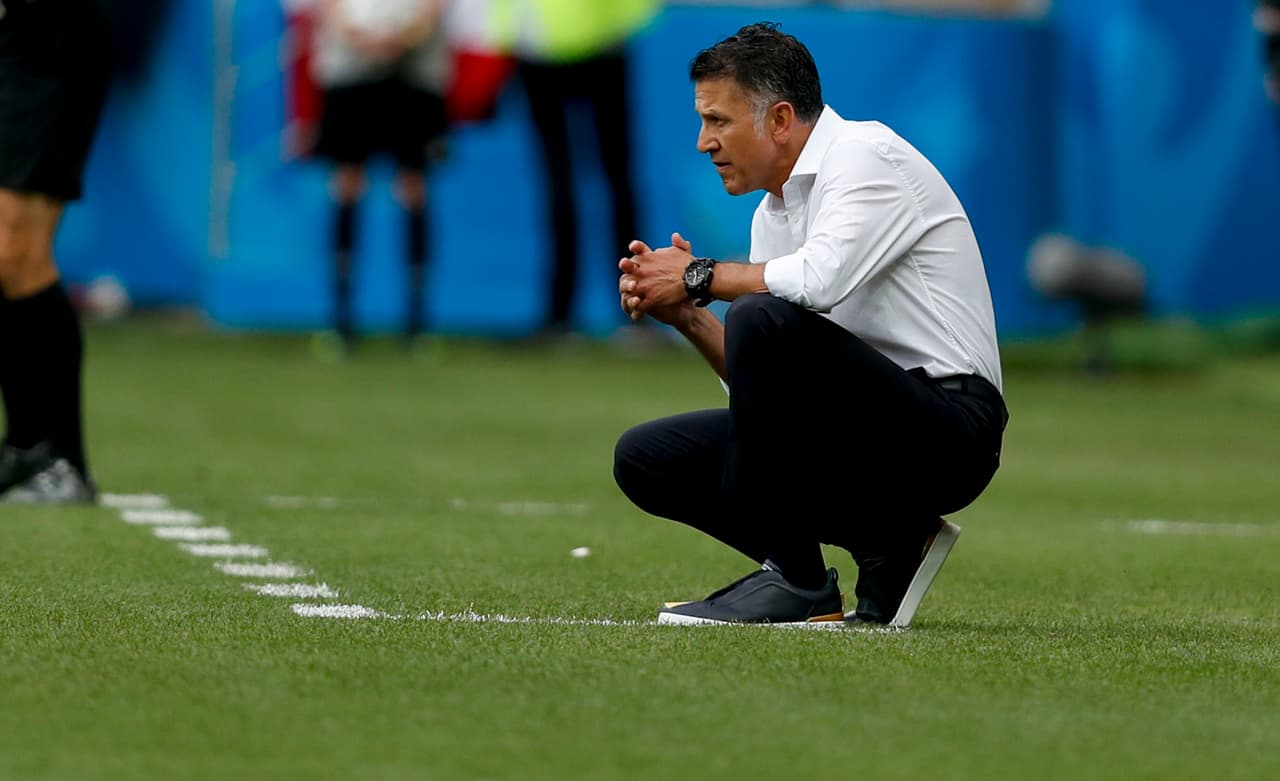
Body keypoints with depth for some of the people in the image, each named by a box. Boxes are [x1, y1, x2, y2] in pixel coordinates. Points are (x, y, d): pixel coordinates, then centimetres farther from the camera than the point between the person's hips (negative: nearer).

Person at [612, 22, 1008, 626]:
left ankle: (794, 580, -18)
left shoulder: (868, 156, -10)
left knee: (764, 319, -30)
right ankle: (885, 544, 4)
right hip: (865, 435, 9)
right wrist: (688, 316, -2)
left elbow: (818, 279, -29)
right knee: (644, 459, 1)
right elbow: (758, 380, 15)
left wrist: (700, 276, -13)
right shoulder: (772, 213, 16)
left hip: (948, 432, -9)